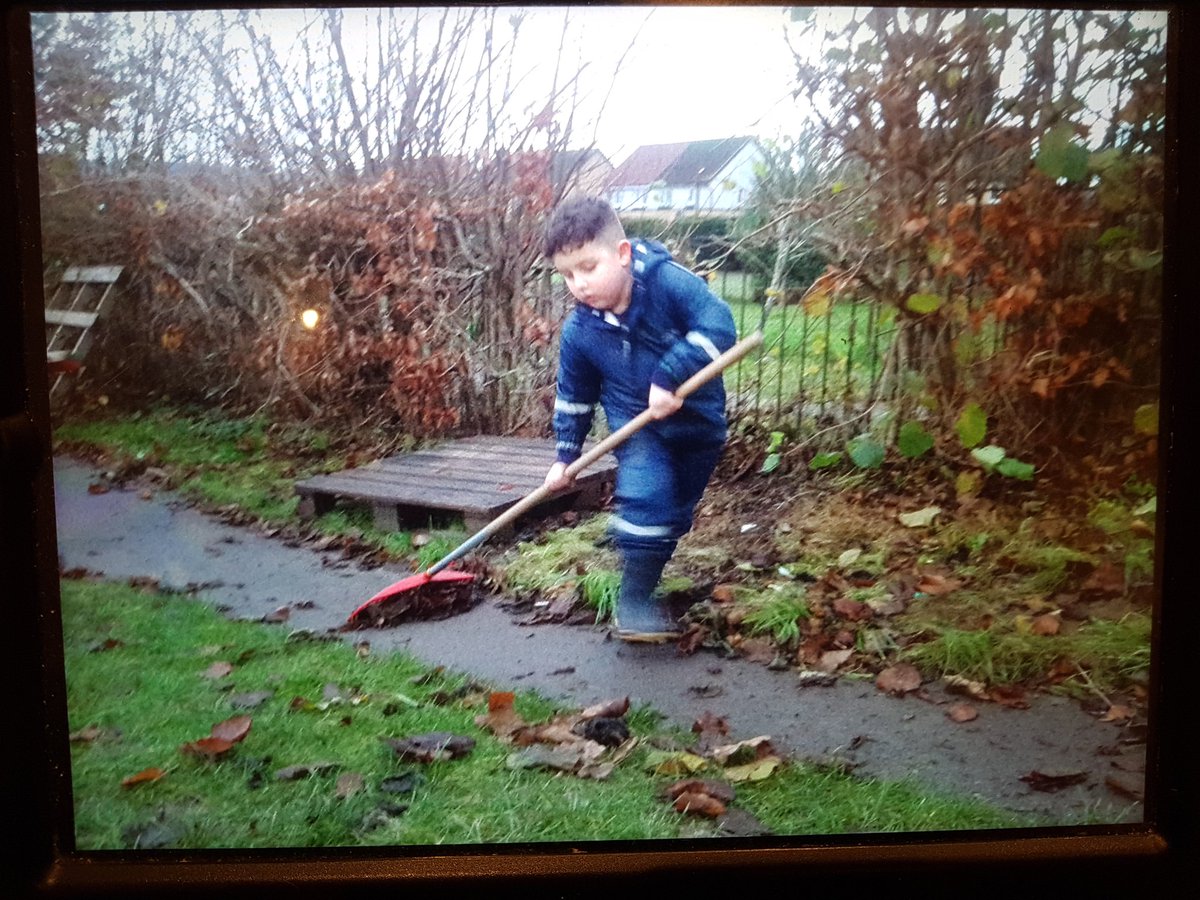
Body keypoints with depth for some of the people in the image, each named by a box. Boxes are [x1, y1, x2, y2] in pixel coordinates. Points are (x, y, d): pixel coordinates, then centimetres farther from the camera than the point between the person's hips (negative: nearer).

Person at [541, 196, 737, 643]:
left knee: (675, 515, 13)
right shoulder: (579, 331, -12)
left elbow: (718, 325, -32)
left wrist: (669, 377, -36)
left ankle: (645, 583, 35)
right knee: (645, 497, -23)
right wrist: (565, 456, 5)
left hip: (699, 421, 1)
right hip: (637, 429, 0)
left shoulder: (668, 281, -23)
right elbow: (573, 397, 2)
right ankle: (633, 601, -10)